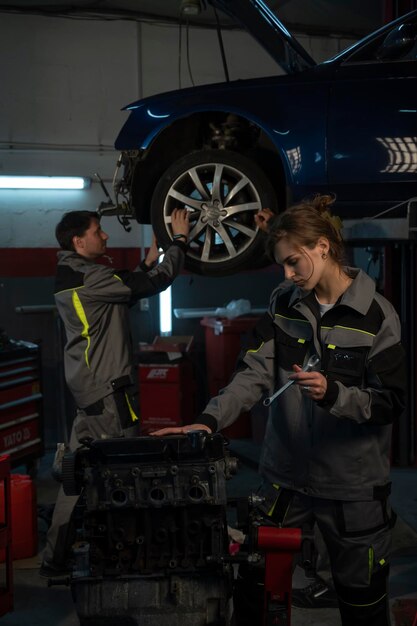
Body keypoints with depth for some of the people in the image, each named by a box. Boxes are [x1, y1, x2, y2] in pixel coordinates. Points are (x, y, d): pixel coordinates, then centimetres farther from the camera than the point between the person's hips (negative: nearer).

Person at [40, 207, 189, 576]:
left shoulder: (69, 277, 13)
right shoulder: (89, 277, -18)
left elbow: (126, 292, 21)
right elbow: (156, 284, -16)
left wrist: (148, 263, 15)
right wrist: (180, 239, -5)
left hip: (87, 389, 10)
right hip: (108, 389, -10)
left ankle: (55, 558, 23)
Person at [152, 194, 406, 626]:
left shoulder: (375, 315, -11)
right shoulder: (283, 303, 1)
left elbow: (391, 403, -9)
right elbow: (255, 372, -7)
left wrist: (332, 393, -26)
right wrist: (209, 421, -21)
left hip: (353, 486, -3)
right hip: (285, 477, 4)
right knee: (252, 589, 13)